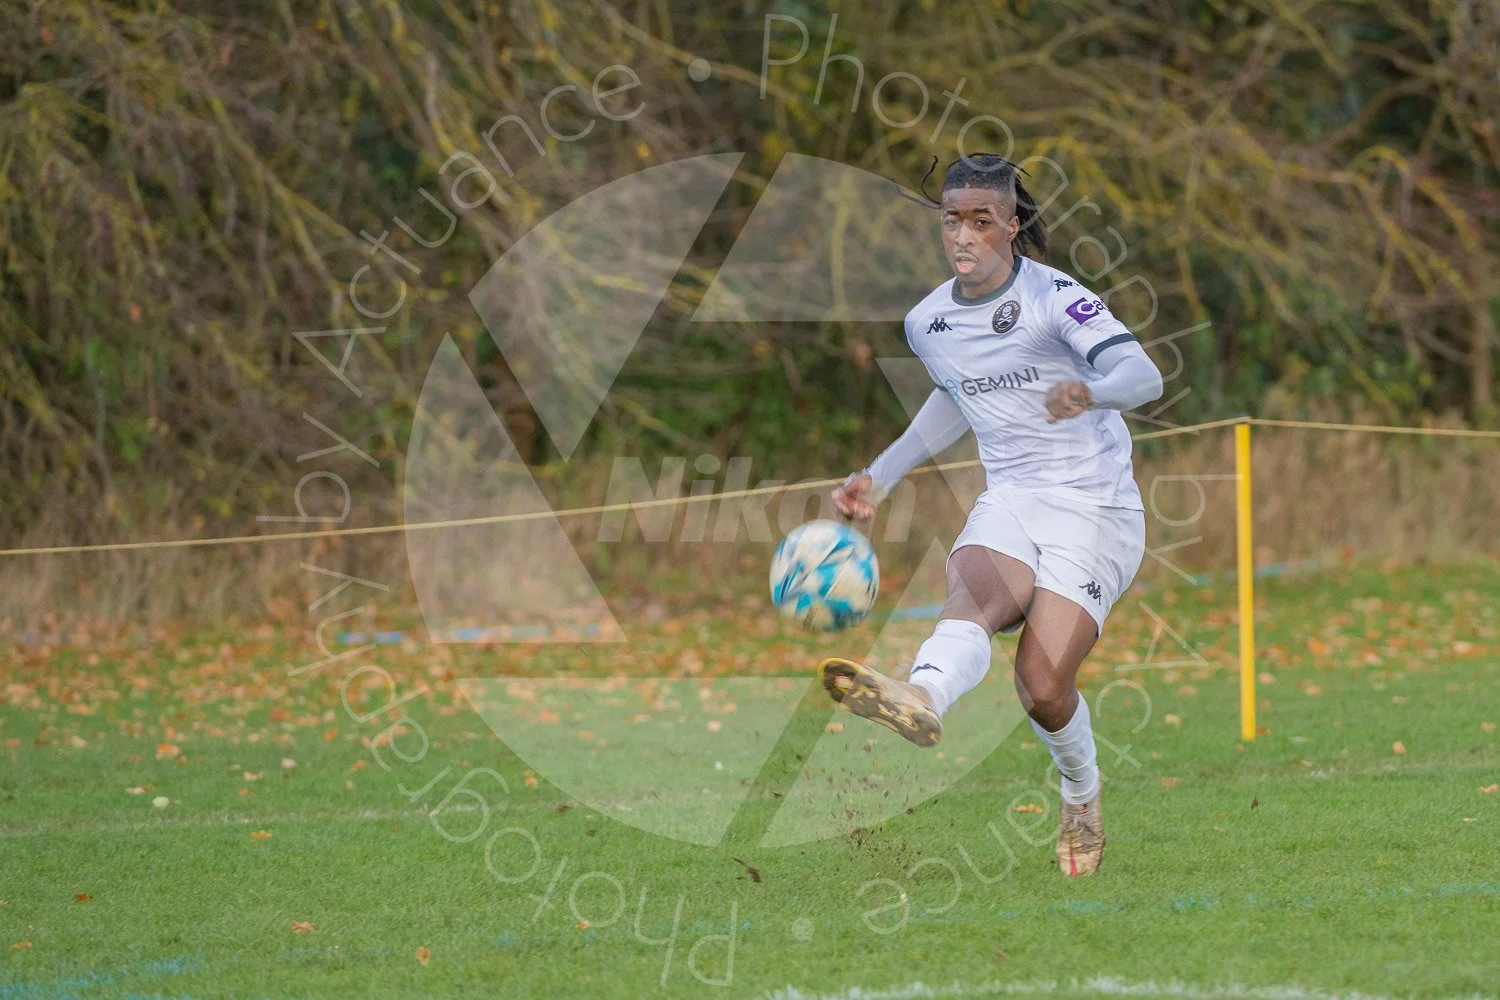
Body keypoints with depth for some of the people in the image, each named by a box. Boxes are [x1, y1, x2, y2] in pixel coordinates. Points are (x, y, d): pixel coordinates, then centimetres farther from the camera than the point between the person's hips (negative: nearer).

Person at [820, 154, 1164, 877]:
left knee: (1042, 684, -16)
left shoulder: (1054, 298, -13)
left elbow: (1144, 377, -26)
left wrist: (1091, 391, -49)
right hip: (1009, 502, 4)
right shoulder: (928, 324, 7)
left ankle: (1081, 797, 14)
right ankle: (921, 699, -63)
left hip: (1096, 512, -4)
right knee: (974, 595, -31)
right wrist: (881, 475, 21)